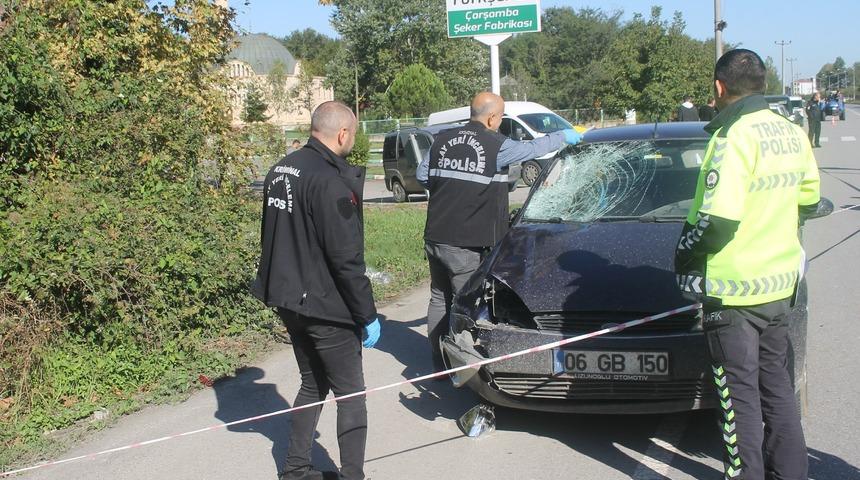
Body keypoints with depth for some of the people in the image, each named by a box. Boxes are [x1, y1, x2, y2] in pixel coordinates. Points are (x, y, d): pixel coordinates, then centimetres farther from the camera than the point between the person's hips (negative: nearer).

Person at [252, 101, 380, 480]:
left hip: (289, 302, 9)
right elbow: (346, 259, -22)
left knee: (313, 384, 22)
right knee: (350, 393, 4)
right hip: (325, 307, -9)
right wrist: (367, 315, -15)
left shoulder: (281, 170, 9)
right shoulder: (331, 181, -21)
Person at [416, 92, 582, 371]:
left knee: (439, 298, 15)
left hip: (435, 236, 6)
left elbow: (422, 176, 10)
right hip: (466, 244, -6)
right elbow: (532, 149, 4)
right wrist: (564, 136, 20)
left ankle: (439, 362, 22)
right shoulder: (496, 146, -9)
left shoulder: (443, 140, 6)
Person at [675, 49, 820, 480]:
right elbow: (807, 200, 17)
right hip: (780, 281, 8)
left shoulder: (735, 136, -20)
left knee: (739, 391, 2)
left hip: (734, 287, -8)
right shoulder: (791, 133, 7)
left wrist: (685, 253, -10)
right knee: (775, 381, 19)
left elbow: (719, 219, -26)